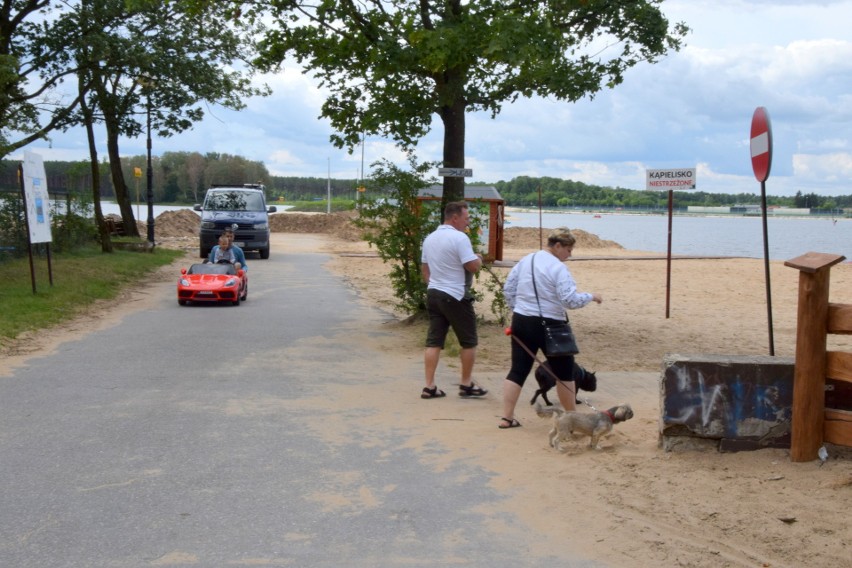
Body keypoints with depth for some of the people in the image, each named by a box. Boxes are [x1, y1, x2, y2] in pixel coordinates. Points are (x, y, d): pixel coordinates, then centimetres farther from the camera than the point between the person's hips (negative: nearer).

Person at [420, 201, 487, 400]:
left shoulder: (430, 238, 11)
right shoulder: (459, 238, -15)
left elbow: (424, 267, 17)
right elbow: (472, 266, -18)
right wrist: (479, 259, 2)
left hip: (433, 294, 8)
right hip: (455, 296, -8)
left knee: (434, 341, 6)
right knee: (469, 341, 7)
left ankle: (429, 387, 3)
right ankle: (466, 385, 13)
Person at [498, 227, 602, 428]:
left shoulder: (525, 261, 8)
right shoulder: (558, 267, -14)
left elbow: (508, 289, 12)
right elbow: (570, 300, -19)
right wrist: (591, 297, -5)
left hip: (521, 322, 6)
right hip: (548, 326, -6)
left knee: (518, 370, 8)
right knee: (563, 371, 10)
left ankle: (506, 418, 3)